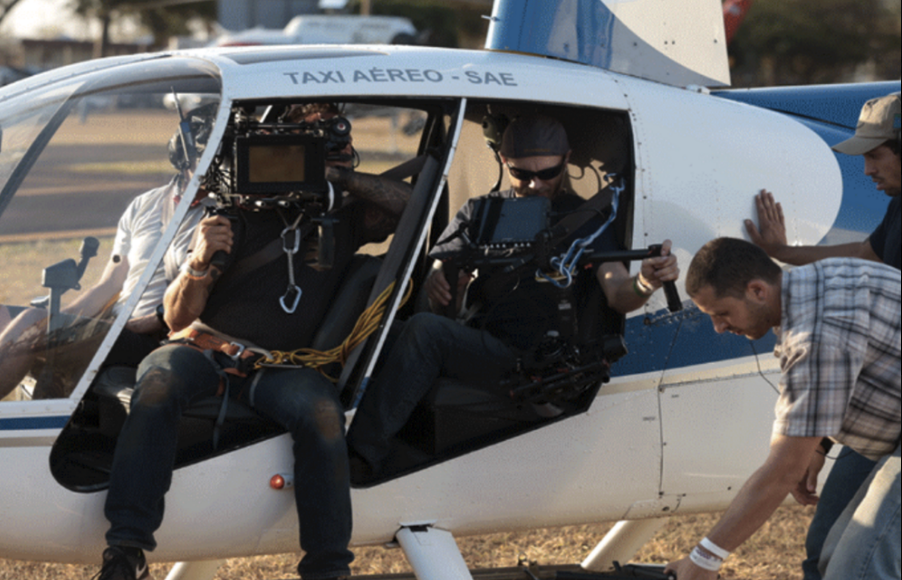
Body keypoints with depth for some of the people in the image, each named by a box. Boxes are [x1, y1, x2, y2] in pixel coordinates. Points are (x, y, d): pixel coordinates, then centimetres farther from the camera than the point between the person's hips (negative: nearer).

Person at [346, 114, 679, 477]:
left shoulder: (583, 219, 7)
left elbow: (616, 294, -8)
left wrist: (644, 284, -33)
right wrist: (436, 286, -14)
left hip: (522, 358, -4)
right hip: (469, 345, 4)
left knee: (425, 329, -30)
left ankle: (362, 458, -33)